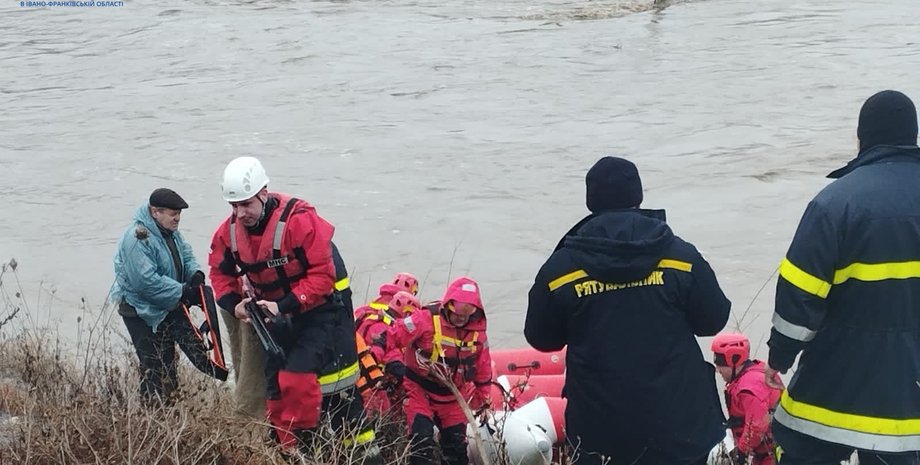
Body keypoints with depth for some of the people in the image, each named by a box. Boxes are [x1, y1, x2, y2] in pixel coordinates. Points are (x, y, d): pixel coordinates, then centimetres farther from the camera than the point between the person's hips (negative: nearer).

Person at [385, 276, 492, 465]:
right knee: (422, 442, -16)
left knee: (457, 446, 10)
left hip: (452, 398, 5)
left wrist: (483, 400, 14)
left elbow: (483, 369, 9)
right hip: (420, 391, -5)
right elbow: (391, 338, -17)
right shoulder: (426, 320, -20)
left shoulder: (477, 331, -3)